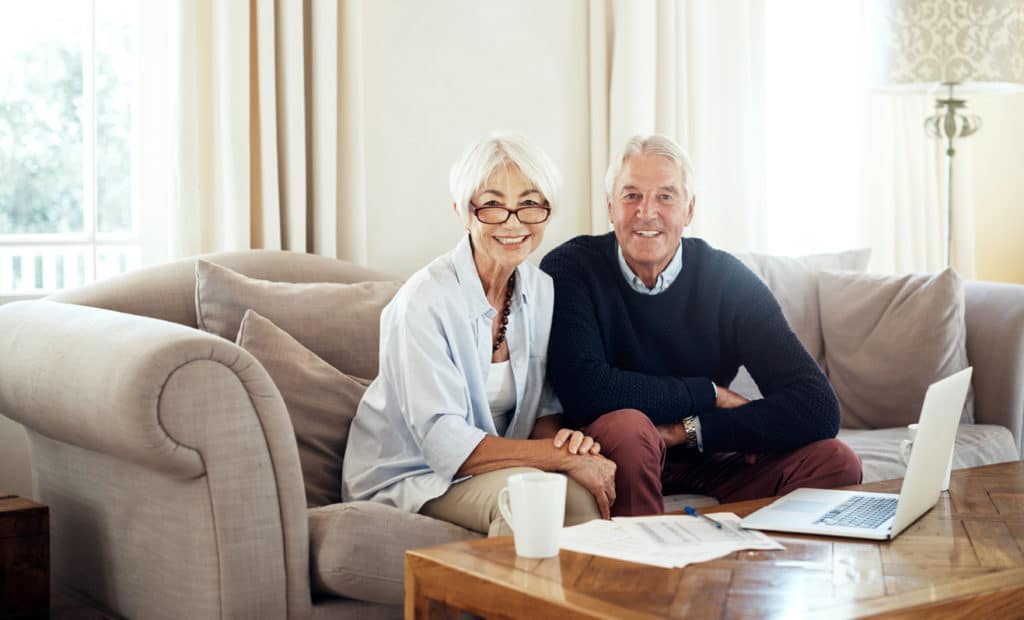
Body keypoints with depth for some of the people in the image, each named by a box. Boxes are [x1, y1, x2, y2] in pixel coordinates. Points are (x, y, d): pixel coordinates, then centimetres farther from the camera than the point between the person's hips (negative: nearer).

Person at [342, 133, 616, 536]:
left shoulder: (541, 290, 1)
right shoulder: (425, 300, -19)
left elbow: (544, 406, 9)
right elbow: (443, 442, -24)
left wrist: (563, 439, -16)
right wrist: (565, 457, -28)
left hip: (491, 468, 5)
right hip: (405, 473, -5)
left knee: (580, 493, -26)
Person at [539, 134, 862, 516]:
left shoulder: (729, 280, -8)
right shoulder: (569, 269, -13)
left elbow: (818, 406, -17)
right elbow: (585, 392, -28)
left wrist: (688, 431, -24)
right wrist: (710, 393, -18)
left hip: (709, 457, 2)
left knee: (835, 462, -19)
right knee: (627, 425, -35)